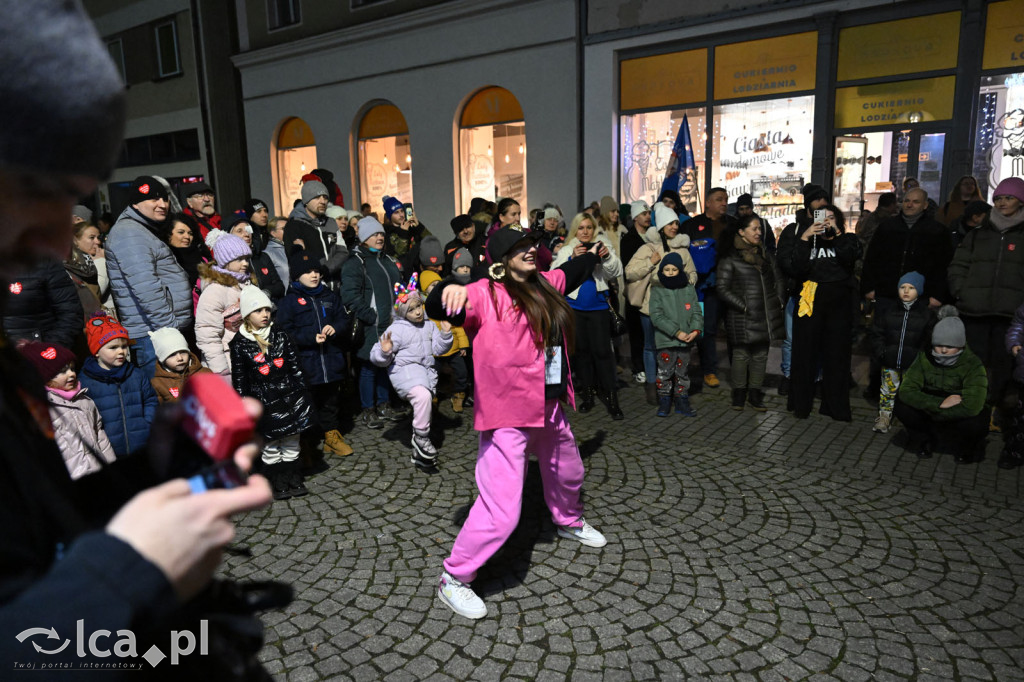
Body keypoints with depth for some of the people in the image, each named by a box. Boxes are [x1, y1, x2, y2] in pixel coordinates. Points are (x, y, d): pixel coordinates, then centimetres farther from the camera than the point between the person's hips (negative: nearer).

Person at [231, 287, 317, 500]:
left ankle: (293, 479, 25)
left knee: (291, 444, 11)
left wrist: (301, 393, 5)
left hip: (290, 399, 3)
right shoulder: (239, 344, -4)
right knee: (270, 448, 6)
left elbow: (295, 368, 8)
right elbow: (239, 382, -2)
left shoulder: (280, 337, 4)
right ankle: (277, 484, 21)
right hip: (264, 404, -3)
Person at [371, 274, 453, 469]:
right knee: (423, 396, -36)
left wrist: (445, 333, -5)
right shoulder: (396, 330, -9)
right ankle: (421, 437, -17)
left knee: (425, 403, 13)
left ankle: (419, 454, 30)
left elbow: (438, 348, 10)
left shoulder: (429, 325, 9)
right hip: (405, 371, -7)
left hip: (426, 371, 7)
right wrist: (385, 352, -30)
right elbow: (376, 357, -8)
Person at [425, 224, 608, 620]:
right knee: (501, 511, -11)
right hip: (507, 415, -8)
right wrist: (449, 291, -48)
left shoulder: (544, 285, 9)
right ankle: (454, 579, 10)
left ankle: (569, 522, 63)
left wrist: (593, 254, 49)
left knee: (568, 474, 31)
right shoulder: (486, 294, -13)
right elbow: (437, 309, -26)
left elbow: (569, 275, 31)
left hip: (548, 408, 9)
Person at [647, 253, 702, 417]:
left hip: (685, 341, 3)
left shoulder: (689, 289, 6)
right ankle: (664, 402, 17)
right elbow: (657, 316, -12)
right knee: (664, 372, 3)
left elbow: (697, 312, 7)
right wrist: (677, 332, -17)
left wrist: (695, 330, -11)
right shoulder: (657, 291, -4)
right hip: (665, 341, -3)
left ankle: (682, 402, 25)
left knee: (683, 373, 13)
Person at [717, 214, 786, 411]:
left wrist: (778, 301, 10)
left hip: (765, 314, 6)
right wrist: (744, 306, -12)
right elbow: (722, 289, -9)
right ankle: (739, 393, 16)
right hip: (742, 317, -5)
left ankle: (755, 393, 20)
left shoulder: (764, 254, 15)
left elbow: (776, 280, 23)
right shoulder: (730, 257, -6)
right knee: (741, 354, 0)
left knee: (761, 354, 9)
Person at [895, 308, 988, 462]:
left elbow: (972, 406, -33)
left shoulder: (973, 364, -21)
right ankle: (925, 440, 5)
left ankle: (964, 448, 3)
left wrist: (931, 410, -25)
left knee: (975, 423, -35)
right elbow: (906, 391, -22)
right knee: (901, 403, -25)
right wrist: (940, 403, -33)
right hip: (931, 414, 2)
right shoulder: (925, 358, -14)